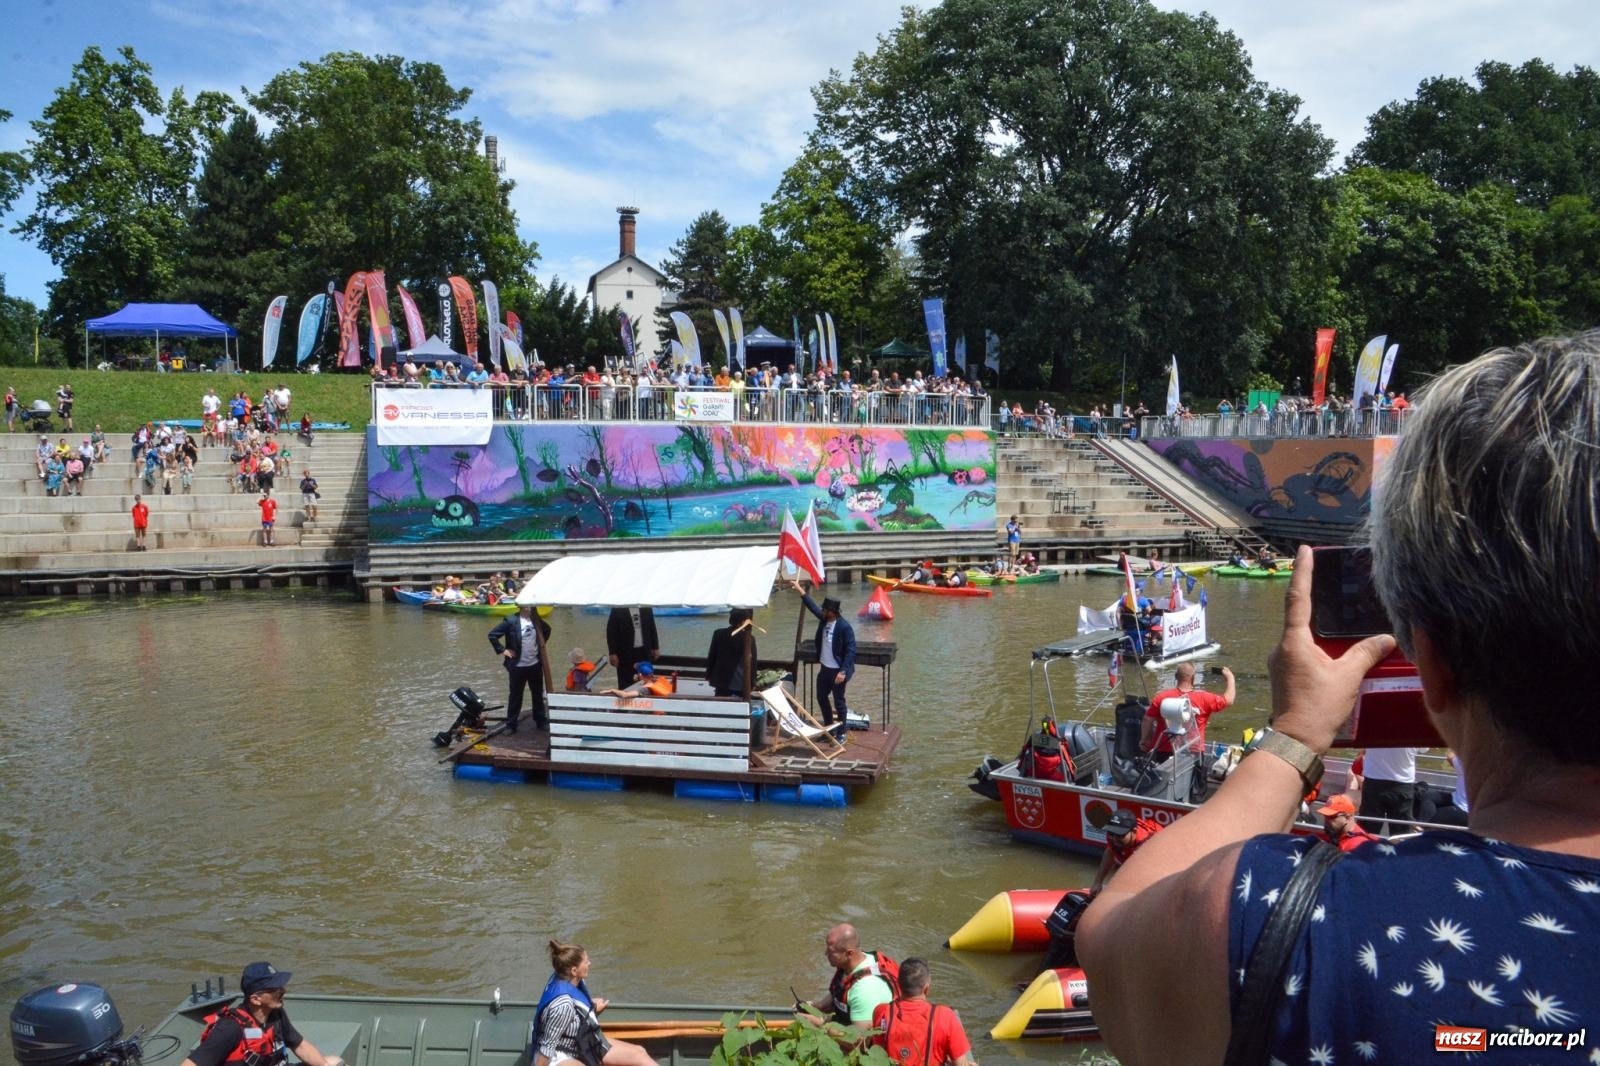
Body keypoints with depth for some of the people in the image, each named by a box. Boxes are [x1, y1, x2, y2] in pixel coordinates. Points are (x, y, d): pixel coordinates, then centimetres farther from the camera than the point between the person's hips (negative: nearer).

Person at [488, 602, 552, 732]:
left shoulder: (536, 620, 2)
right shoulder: (511, 621, -13)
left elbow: (547, 629, 23)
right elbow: (492, 635, -13)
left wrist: (542, 644, 15)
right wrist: (502, 650, -12)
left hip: (535, 665, 5)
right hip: (518, 666, -5)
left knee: (538, 695, 13)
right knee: (515, 696, 5)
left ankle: (541, 722, 26)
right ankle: (511, 724, 15)